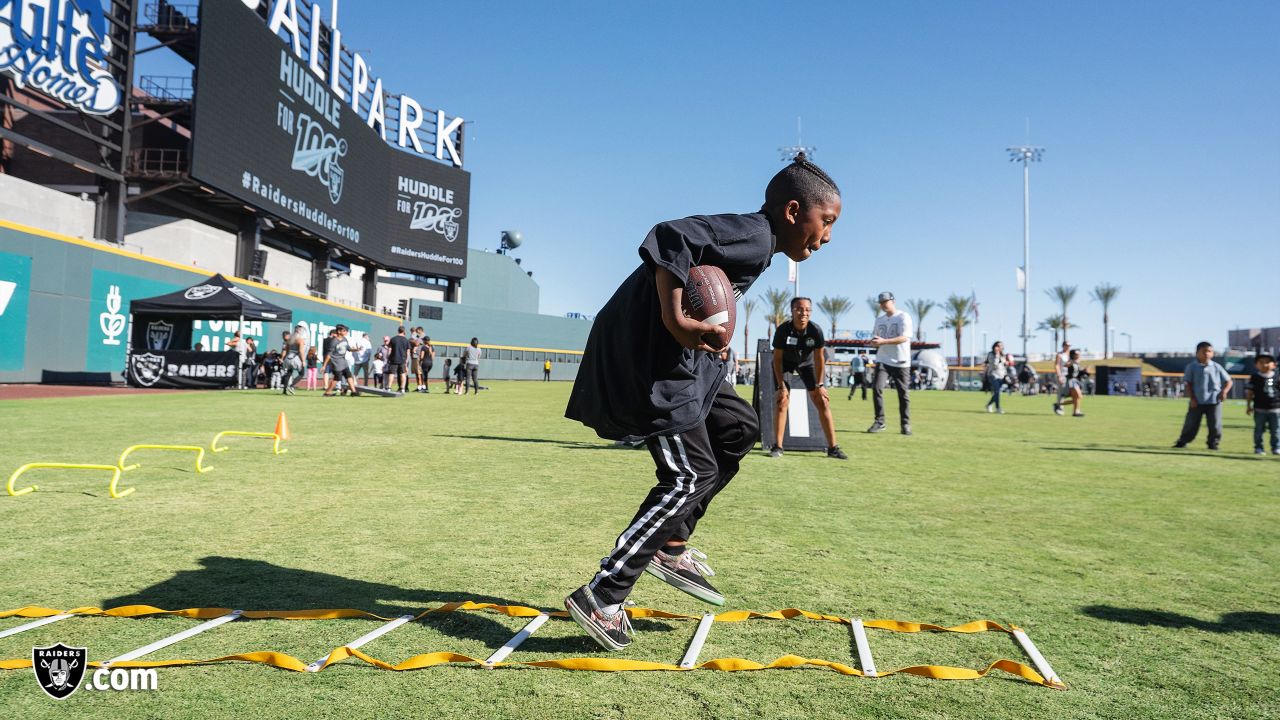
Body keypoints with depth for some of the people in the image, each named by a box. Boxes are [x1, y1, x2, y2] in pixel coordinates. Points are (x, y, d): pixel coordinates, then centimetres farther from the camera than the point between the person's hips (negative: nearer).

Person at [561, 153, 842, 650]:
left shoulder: (749, 238, 18)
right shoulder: (755, 236, -13)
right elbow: (671, 236, -26)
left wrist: (707, 330, 4)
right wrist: (675, 318, -30)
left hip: (667, 354, 11)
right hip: (646, 353, -11)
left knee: (738, 428, 18)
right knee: (690, 475, -7)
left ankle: (671, 545, 20)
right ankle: (601, 599, -2)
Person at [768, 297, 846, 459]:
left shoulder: (816, 330, -28)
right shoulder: (783, 330, -31)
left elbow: (819, 358, -18)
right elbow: (777, 358, -22)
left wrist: (820, 385, -18)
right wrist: (781, 386, -24)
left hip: (807, 363, 2)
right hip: (785, 362, -1)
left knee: (823, 402, -5)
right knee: (783, 401, -13)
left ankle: (832, 448, 0)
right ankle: (777, 446, -4)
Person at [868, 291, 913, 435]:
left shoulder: (903, 317, -6)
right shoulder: (879, 319, 12)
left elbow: (904, 338, -18)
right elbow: (874, 339, 16)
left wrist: (883, 341, -29)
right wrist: (874, 342, -9)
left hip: (900, 362, -4)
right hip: (883, 361, 4)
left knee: (903, 393, 2)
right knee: (877, 388, -12)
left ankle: (906, 424, 14)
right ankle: (879, 421, -3)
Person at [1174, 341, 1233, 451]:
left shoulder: (1217, 367, 5)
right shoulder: (1192, 367, 0)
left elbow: (1228, 381, 12)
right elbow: (1188, 384, 0)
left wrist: (1224, 391, -7)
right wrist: (1192, 398, -8)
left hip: (1214, 402, 1)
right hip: (1197, 402, -1)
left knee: (1215, 425, 3)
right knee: (1191, 424, 2)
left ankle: (1213, 443, 17)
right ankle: (1182, 441, 12)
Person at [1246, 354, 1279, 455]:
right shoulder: (1255, 378, -1)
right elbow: (1250, 393, 0)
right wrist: (1248, 406, -2)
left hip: (1275, 409, 2)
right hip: (1260, 409, -2)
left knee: (1276, 430, 6)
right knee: (1259, 429, 4)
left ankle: (1276, 448, 17)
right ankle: (1258, 448, 11)